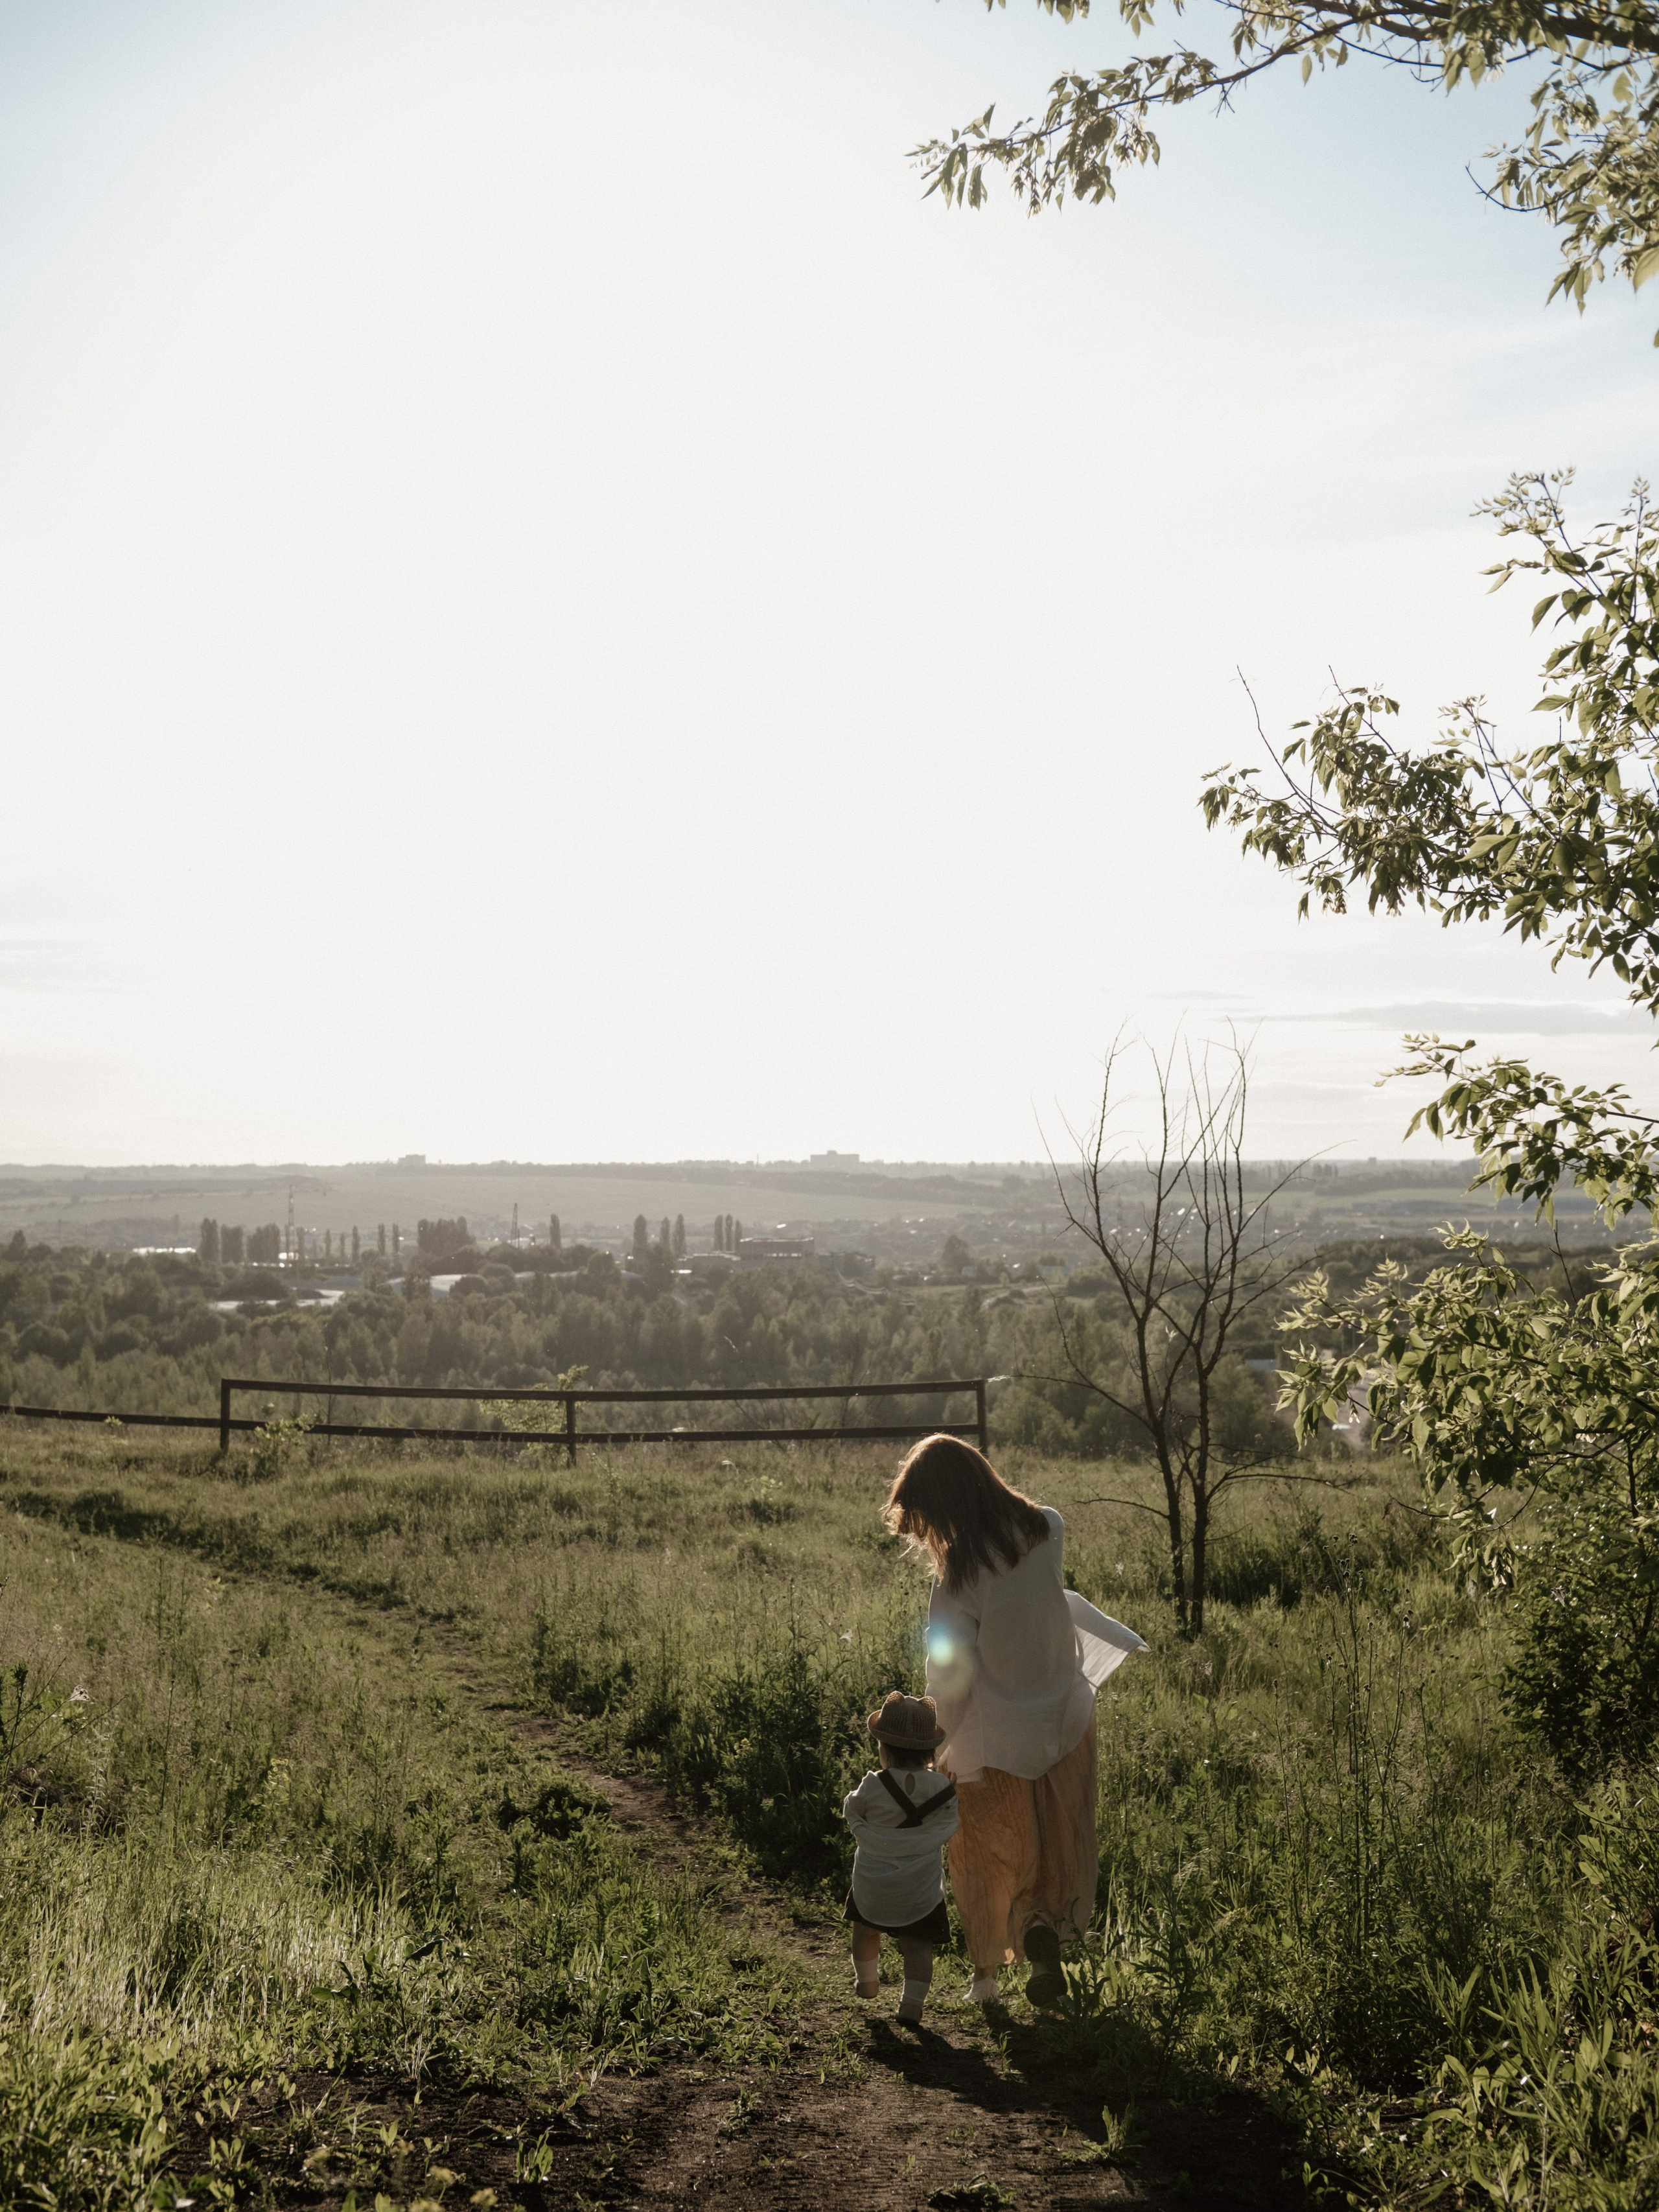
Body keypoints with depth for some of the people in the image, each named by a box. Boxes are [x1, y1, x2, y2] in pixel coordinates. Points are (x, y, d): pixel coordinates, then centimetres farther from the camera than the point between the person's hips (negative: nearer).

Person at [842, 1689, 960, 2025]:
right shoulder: (943, 1789, -14)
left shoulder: (873, 1787, -21)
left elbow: (851, 1812, -2)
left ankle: (866, 1983, 44)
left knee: (866, 1930, 26)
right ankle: (913, 2001, 2)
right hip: (921, 1892, 0)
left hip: (872, 1888, 0)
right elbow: (947, 1831, 1)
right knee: (918, 1944, 14)